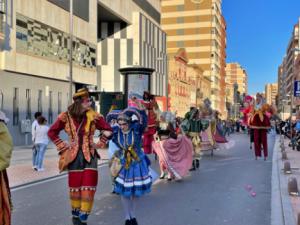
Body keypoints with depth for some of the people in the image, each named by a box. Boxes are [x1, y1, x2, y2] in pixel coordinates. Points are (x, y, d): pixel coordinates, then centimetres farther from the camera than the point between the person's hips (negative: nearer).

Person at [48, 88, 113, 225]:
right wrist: (63, 146, 2)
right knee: (75, 186, 8)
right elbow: (52, 132, 8)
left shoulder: (93, 116, -3)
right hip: (74, 155, 0)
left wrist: (99, 144, 0)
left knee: (88, 187, -3)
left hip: (90, 155, 0)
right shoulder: (66, 117, -3)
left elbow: (108, 130, 5)